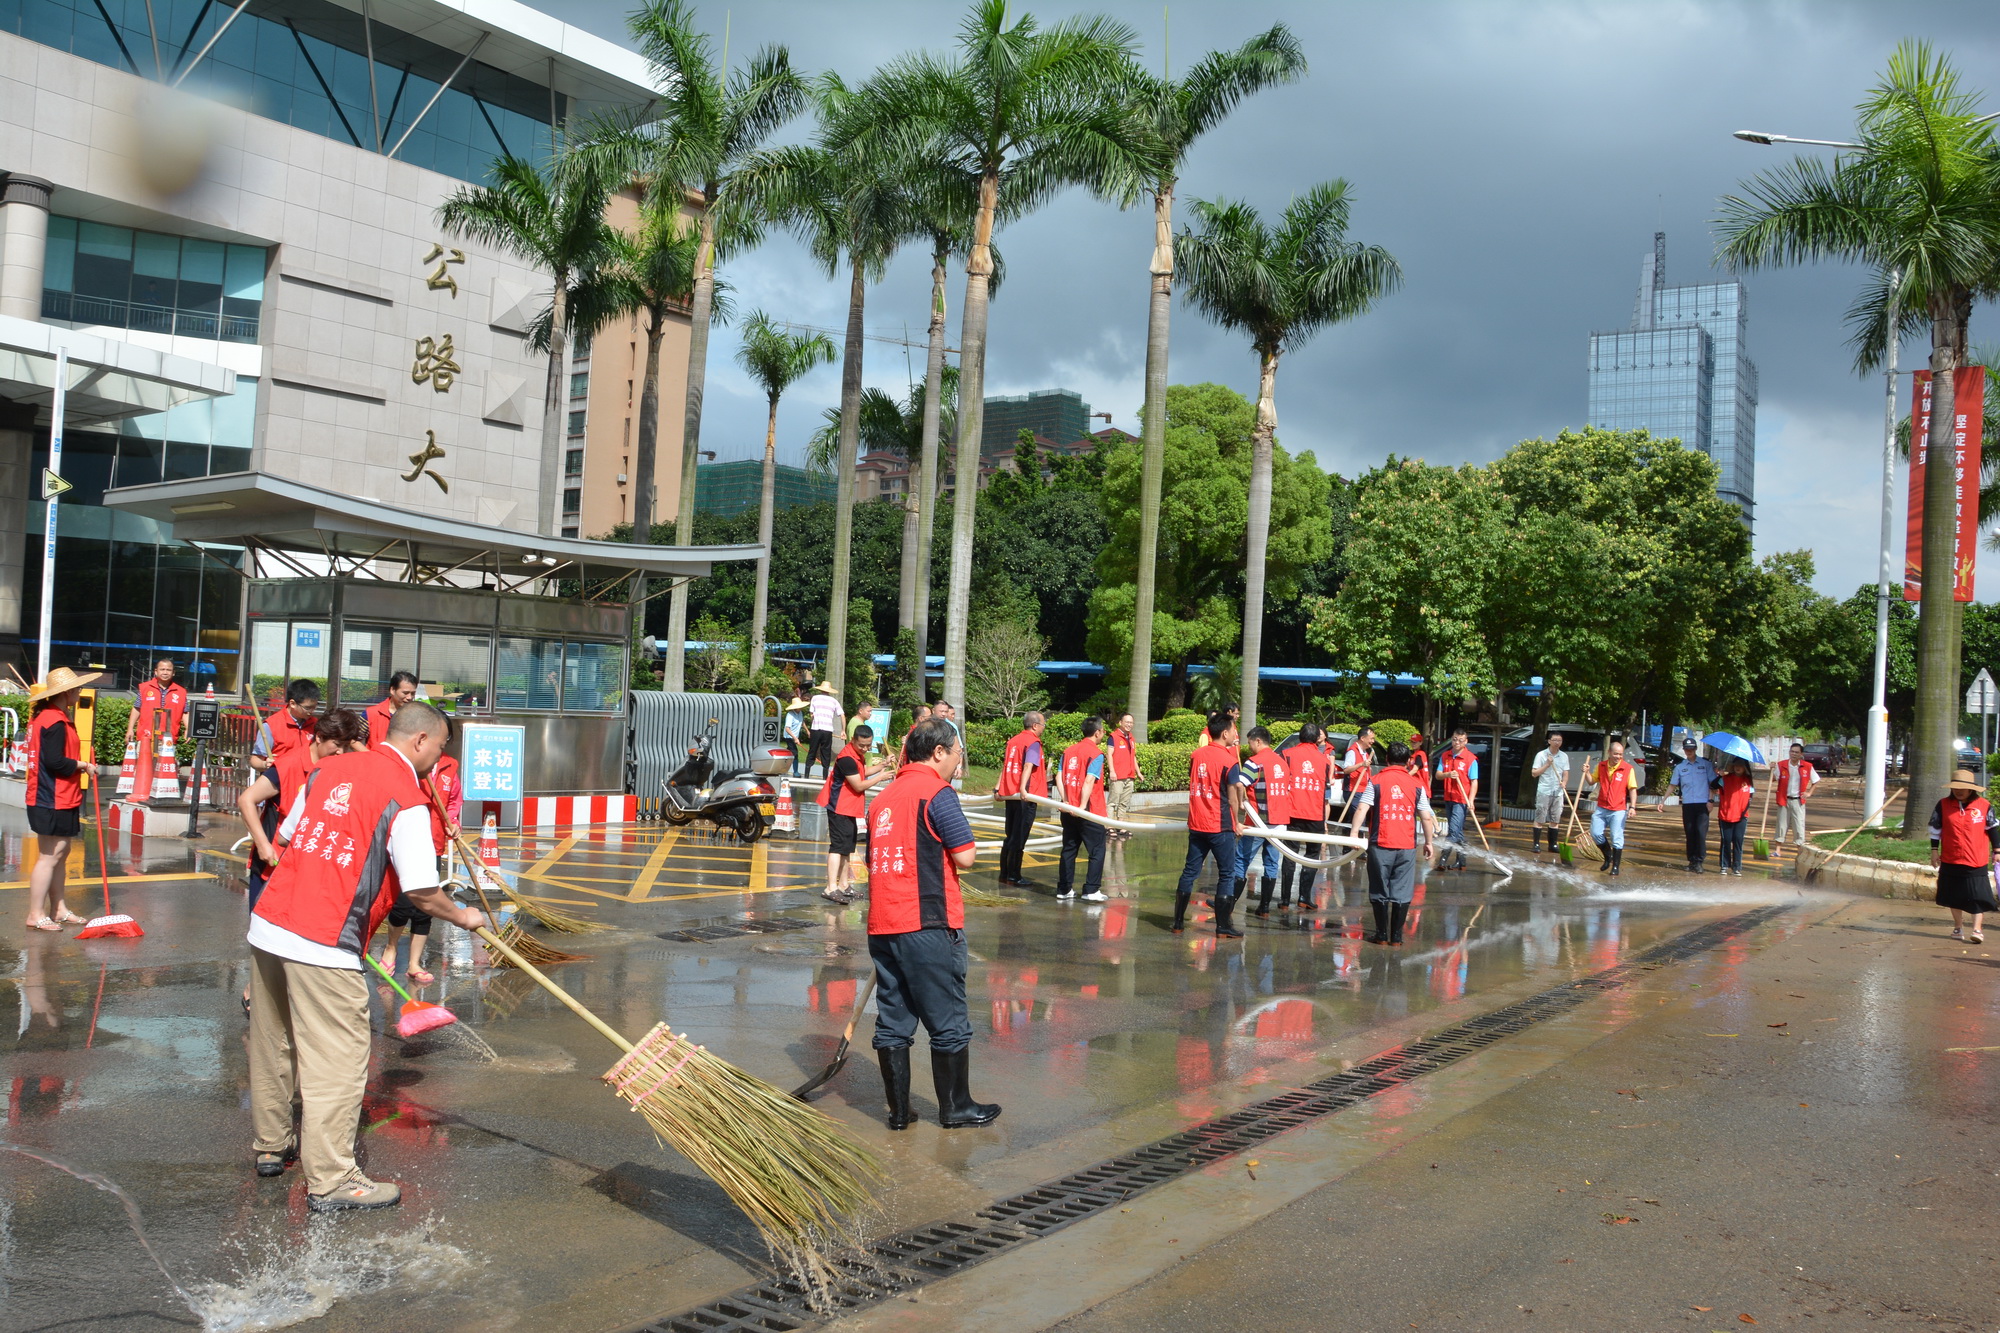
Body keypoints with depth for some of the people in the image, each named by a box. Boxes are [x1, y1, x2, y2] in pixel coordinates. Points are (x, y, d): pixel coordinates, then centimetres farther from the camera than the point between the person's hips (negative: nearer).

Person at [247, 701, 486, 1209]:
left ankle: (271, 1146, 37)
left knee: (272, 1046, 21)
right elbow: (421, 891, -13)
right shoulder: (406, 801, -10)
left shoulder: (328, 768, 11)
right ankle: (330, 1180, 4)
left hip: (267, 923, 8)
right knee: (336, 1059, 0)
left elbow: (288, 837, 20)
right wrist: (462, 917, 5)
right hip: (322, 947, -8)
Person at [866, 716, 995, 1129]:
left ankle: (899, 1110, 18)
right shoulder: (937, 793, -10)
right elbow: (965, 857, -14)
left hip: (881, 926, 7)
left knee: (893, 1021, 11)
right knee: (949, 1023, 6)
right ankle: (956, 1108, 16)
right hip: (927, 925, -7)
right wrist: (949, 848, 7)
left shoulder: (884, 796, 14)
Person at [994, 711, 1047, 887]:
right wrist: (1023, 788, -36)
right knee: (1019, 838, -1)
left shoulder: (1013, 740, 13)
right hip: (1025, 796, -7)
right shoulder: (1033, 742, -11)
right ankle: (1013, 876, 3)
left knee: (1010, 836, 15)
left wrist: (998, 787, 17)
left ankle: (1004, 874, 18)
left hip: (1009, 794, 7)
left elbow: (1005, 765, 15)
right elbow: (1028, 766, -25)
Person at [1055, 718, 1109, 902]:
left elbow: (1059, 776, 1)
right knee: (1097, 851, 3)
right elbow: (1089, 781, -19)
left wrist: (1065, 800, -3)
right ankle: (1091, 891, -1)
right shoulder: (1096, 753, -10)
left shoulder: (1068, 751, 9)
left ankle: (1064, 889, 14)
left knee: (1069, 849, 13)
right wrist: (1082, 806, -21)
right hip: (1090, 811, -6)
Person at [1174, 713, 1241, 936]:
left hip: (1196, 825, 6)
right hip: (1220, 826, -6)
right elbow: (1232, 799, -10)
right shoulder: (1228, 760, -13)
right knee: (1227, 875, 4)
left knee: (1190, 871, 12)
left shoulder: (1196, 755, 4)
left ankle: (1178, 922, 15)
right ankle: (1223, 927, 4)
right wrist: (1236, 824, 4)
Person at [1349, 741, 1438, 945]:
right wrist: (1429, 842, 14)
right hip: (1407, 846, 1)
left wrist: (1354, 833, -12)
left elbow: (1361, 809, -11)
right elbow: (1427, 817, 5)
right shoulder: (1416, 785, 5)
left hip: (1380, 845, -1)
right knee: (1402, 892, 8)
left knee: (1379, 891, 8)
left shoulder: (1376, 781, -1)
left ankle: (1382, 934, 11)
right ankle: (1397, 935, 9)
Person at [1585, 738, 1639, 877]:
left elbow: (1632, 789, -5)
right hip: (1601, 808, 4)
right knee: (1596, 834, 3)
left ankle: (1616, 866, 8)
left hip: (1618, 810, -4)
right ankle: (1608, 856, 28)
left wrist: (1632, 806, -13)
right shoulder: (1601, 766, 5)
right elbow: (1592, 781, 16)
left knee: (1617, 838, -4)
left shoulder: (1628, 769, -6)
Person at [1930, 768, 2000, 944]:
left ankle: (1976, 929, 1)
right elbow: (1935, 828, 6)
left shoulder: (1983, 806, -2)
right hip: (1950, 860, 2)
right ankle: (1958, 927, 23)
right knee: (1955, 896, 11)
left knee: (1977, 896, -4)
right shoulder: (1943, 805, 0)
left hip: (1977, 861, -2)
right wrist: (1934, 850, 5)